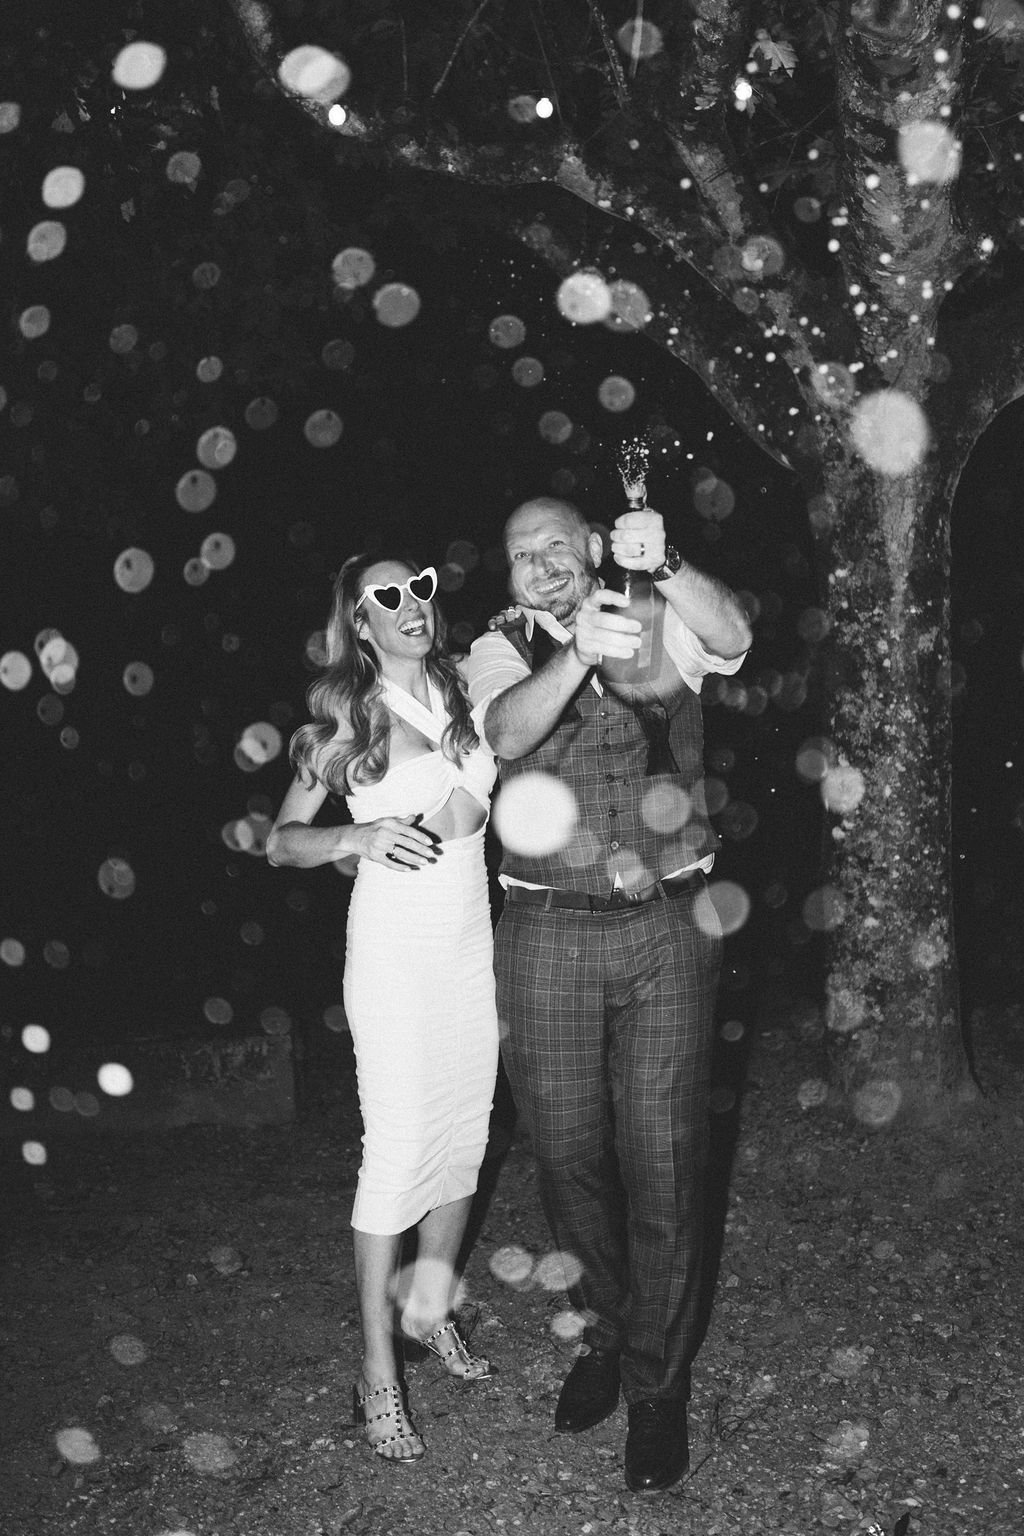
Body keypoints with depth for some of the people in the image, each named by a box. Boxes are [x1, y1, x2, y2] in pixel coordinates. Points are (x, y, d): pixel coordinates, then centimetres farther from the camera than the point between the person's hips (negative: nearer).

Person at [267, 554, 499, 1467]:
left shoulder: (461, 692, 7)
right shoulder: (345, 717, -5)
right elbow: (282, 841, -3)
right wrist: (358, 836, -19)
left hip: (475, 933, 5)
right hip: (395, 942, -5)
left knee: (465, 1134, 12)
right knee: (400, 1149, -4)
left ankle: (431, 1306, 34)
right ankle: (379, 1373, 10)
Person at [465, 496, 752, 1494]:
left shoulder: (658, 621, 6)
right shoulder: (500, 650, 4)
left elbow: (731, 636, -16)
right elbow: (507, 734, -17)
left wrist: (661, 565, -33)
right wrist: (577, 653, -35)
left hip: (668, 925, -1)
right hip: (548, 932, 1)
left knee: (662, 1159, 4)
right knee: (568, 1152, 12)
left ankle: (657, 1382, 22)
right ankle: (604, 1335, 37)